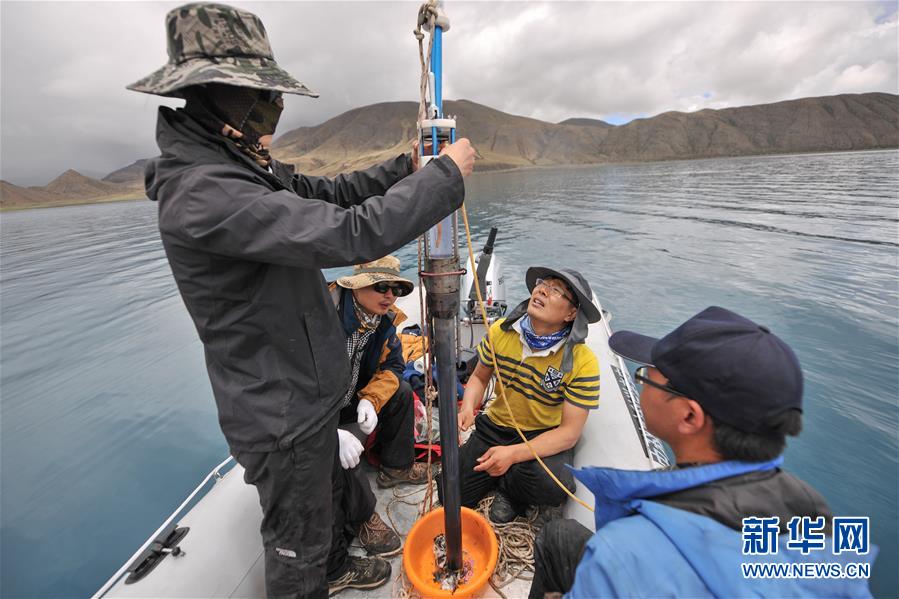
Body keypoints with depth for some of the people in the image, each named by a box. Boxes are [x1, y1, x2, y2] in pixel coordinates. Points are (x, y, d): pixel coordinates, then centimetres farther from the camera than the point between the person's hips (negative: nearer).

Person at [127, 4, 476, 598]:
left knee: (327, 490, 33)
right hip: (279, 415, -10)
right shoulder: (201, 193, -29)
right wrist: (446, 174, -25)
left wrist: (405, 166, -2)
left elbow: (327, 192, 9)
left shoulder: (246, 165, 2)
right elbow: (351, 234, -37)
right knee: (297, 539, 18)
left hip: (308, 388, 10)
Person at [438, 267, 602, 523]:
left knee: (554, 487, -33)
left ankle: (511, 486, 4)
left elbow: (570, 432, -19)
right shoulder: (501, 330, -10)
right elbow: (479, 377, 4)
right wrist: (468, 408, -18)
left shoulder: (583, 362, -20)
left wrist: (513, 454, -32)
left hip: (546, 437, -2)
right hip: (495, 427, 3)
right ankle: (506, 475, 23)